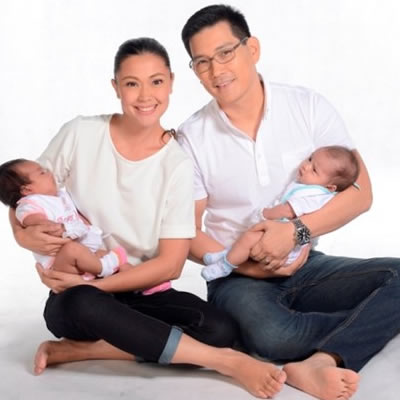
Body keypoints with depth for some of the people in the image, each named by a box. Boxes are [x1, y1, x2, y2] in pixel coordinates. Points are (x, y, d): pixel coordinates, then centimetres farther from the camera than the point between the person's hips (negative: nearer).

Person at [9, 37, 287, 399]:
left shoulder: (178, 165, -7)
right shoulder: (80, 134, -7)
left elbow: (170, 264, -9)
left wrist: (94, 284, -18)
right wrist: (25, 233, -16)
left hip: (142, 295, 1)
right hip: (74, 295, -1)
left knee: (220, 329, -25)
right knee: (84, 305, -38)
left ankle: (78, 350, -19)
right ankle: (228, 362, -29)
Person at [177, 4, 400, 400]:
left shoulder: (308, 106, -3)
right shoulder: (191, 137, -5)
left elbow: (360, 193, -5)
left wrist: (296, 232, -20)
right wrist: (248, 266, -17)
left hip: (305, 266, 2)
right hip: (240, 277, -2)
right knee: (269, 334, -36)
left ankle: (320, 362, -34)